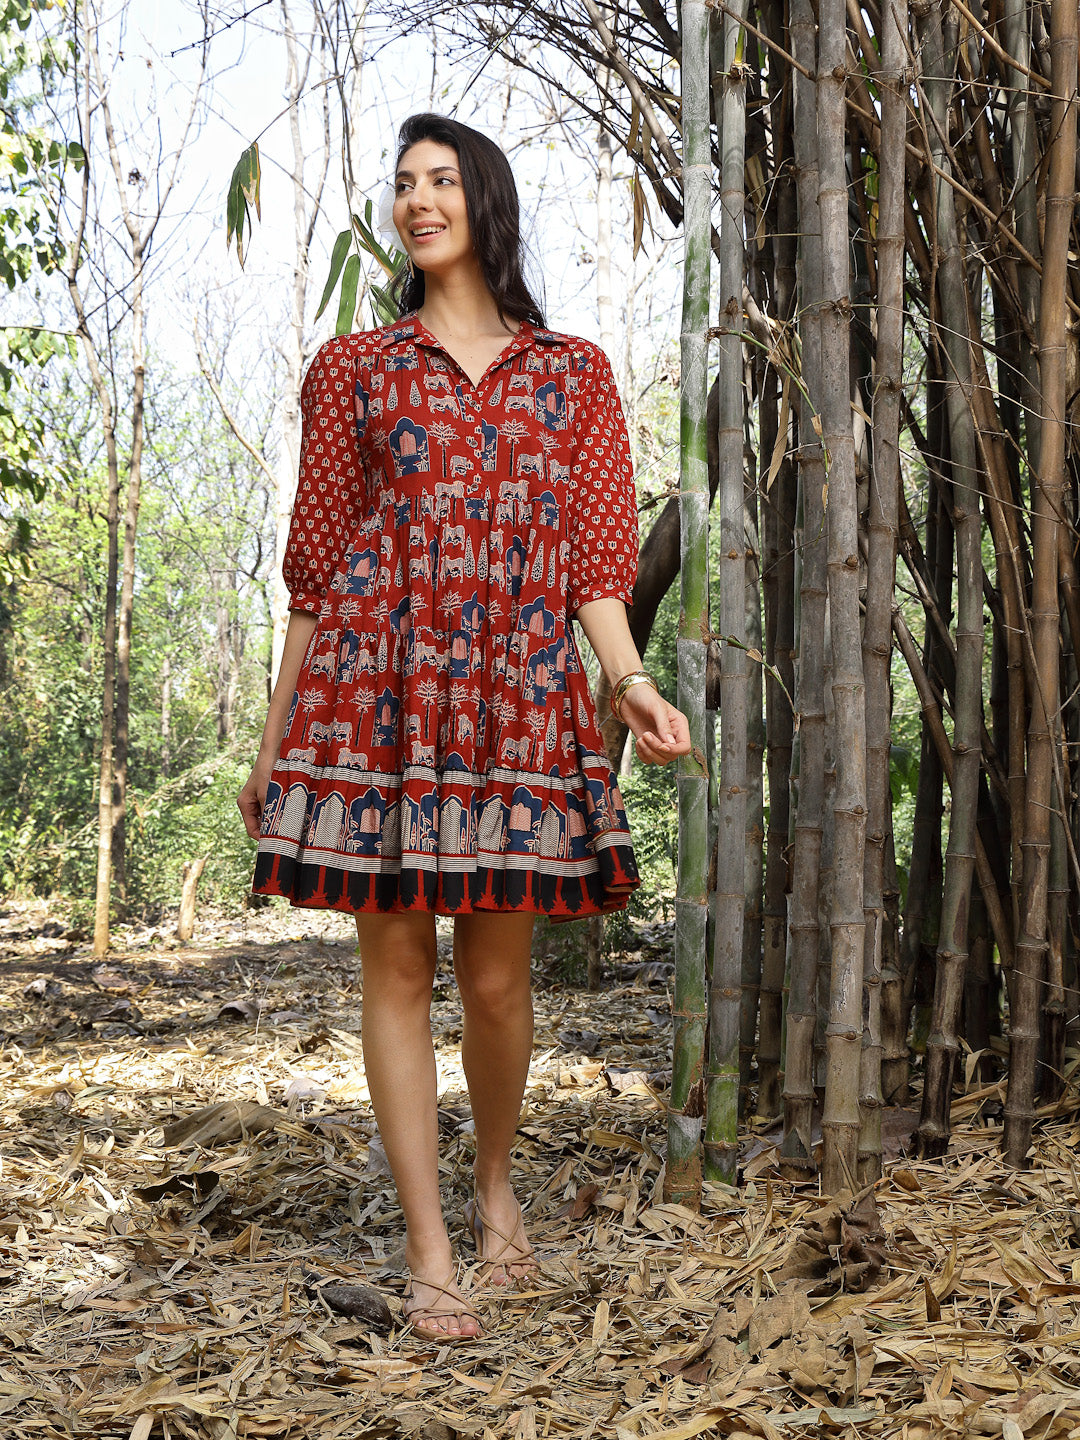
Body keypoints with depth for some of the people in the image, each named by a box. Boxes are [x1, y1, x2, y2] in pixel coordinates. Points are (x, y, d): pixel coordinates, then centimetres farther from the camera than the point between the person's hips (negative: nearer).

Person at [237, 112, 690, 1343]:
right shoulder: (352, 370, 12)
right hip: (378, 685, 0)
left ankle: (494, 1186, 31)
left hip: (517, 689, 0)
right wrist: (272, 741, 7)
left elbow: (593, 558, 6)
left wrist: (630, 680, -12)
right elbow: (314, 563, 10)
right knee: (397, 966, 0)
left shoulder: (572, 373, 13)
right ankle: (429, 1254, 10)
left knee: (497, 976, 3)